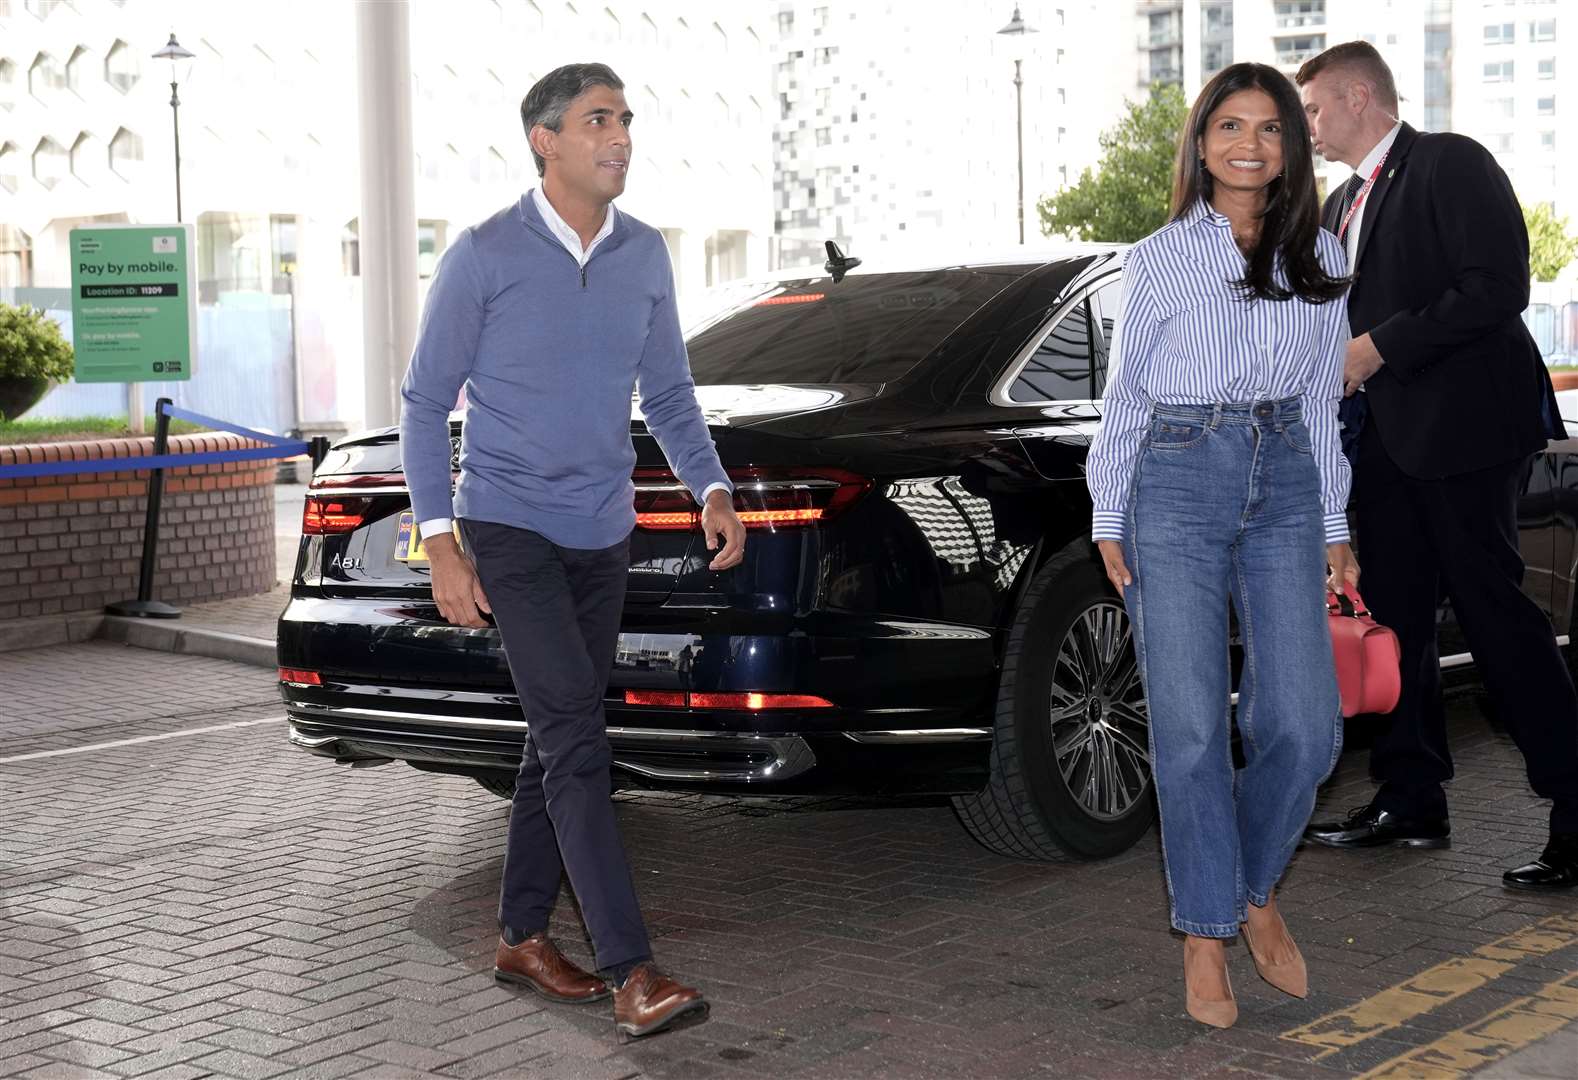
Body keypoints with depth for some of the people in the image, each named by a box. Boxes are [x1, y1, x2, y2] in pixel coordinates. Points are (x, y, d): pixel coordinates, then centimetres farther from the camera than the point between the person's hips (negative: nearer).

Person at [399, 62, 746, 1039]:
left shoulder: (647, 256, 6)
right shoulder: (486, 255, -9)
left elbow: (669, 394, 14)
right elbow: (425, 402, -6)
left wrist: (713, 490, -3)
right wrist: (441, 545, -13)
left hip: (603, 533, 6)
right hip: (510, 529, -6)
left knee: (560, 739, 12)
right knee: (577, 740, -14)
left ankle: (524, 937, 25)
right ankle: (631, 971, -15)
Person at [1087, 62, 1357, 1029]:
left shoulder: (1321, 258, 10)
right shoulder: (1160, 260, 3)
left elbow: (1323, 400, 14)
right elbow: (1125, 396, 6)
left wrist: (1335, 527, 12)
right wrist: (1109, 520, 3)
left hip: (1285, 485, 3)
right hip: (1177, 484, -3)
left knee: (1307, 730, -3)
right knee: (1191, 731, -4)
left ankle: (1257, 890, 24)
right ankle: (1207, 934, 10)